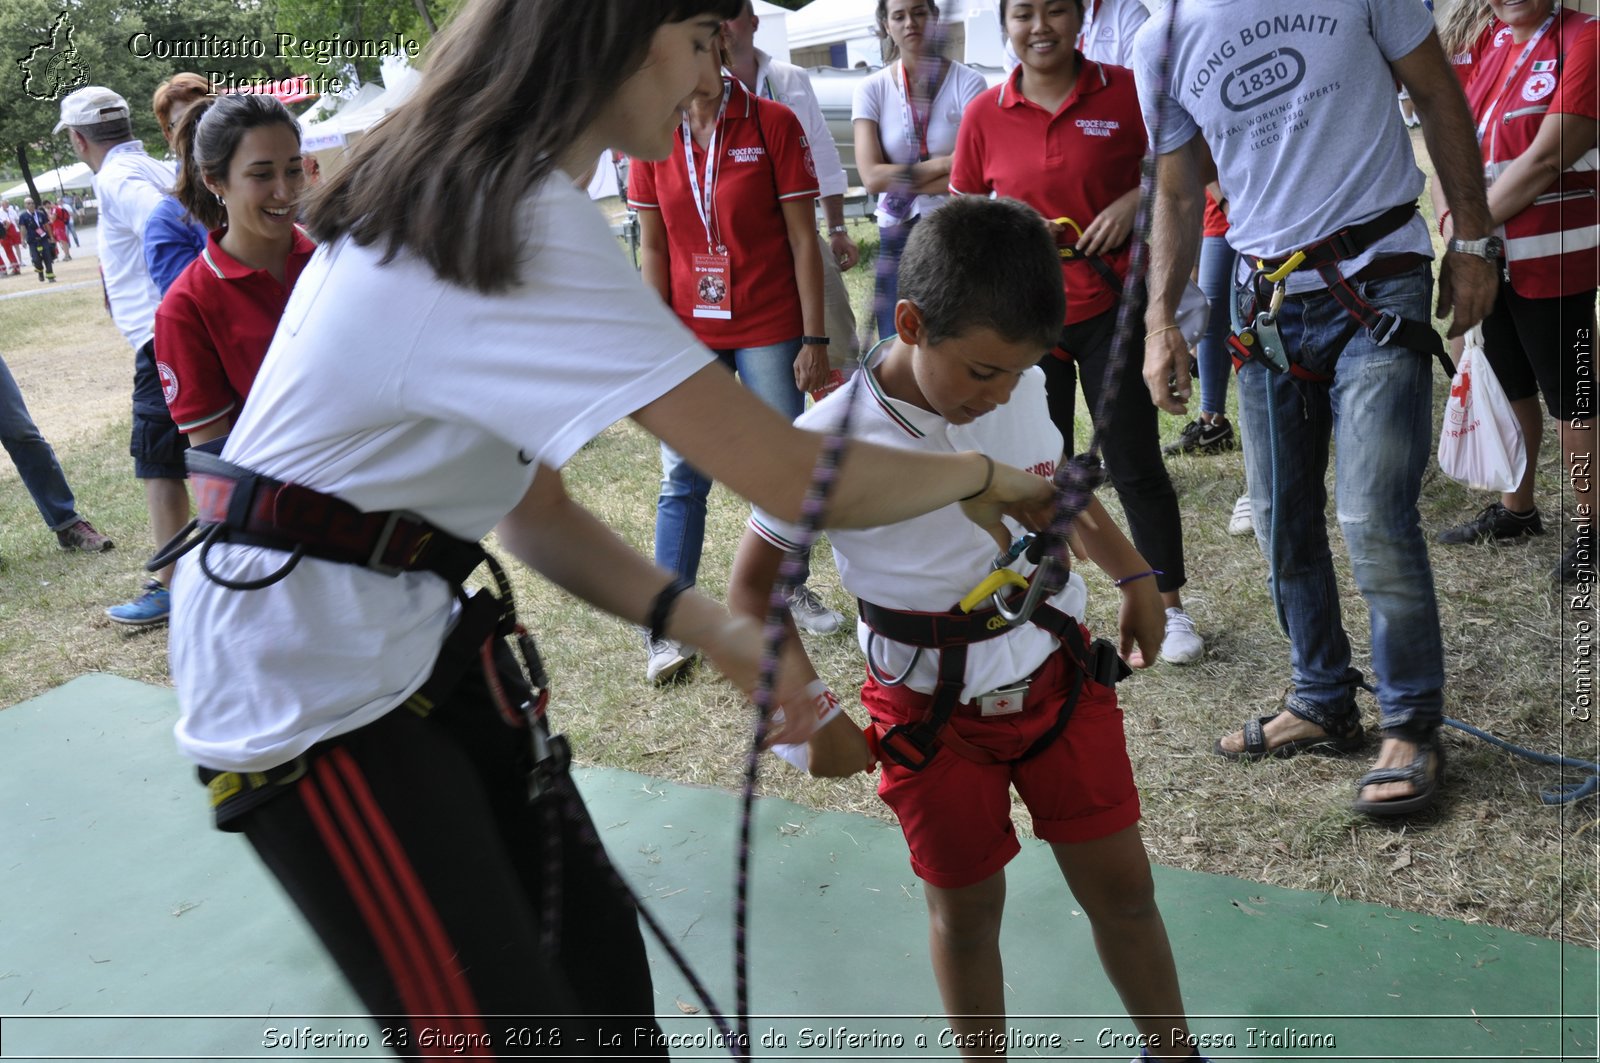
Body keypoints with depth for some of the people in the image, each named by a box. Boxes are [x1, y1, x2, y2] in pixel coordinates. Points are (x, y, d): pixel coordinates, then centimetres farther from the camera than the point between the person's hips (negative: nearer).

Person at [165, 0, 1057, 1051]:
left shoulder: (470, 194, 8)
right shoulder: (528, 222, -23)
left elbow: (532, 505, 7)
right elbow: (797, 479, -27)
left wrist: (705, 623, -5)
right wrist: (983, 474, -8)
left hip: (410, 625, 9)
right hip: (303, 677, -9)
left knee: (598, 958, 11)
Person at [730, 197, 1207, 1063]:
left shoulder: (1021, 387, -7)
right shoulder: (831, 441, -22)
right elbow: (753, 586, -11)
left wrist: (1133, 575, 19)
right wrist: (811, 715, -17)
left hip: (1059, 677, 4)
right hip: (933, 716, -3)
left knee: (1121, 888, 14)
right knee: (966, 912, 14)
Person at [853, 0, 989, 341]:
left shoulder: (968, 83, -4)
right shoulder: (871, 90, 1)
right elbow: (872, 178, -10)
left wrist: (901, 179, -11)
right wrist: (944, 163, -12)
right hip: (897, 237, 2)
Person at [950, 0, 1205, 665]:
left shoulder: (1125, 92, -5)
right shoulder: (984, 115, -1)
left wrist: (1137, 199, -12)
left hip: (1112, 307, -1)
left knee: (1136, 465, 3)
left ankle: (1171, 609, 20)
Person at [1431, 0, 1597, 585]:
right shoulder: (1489, 53, 12)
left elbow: (1545, 158, -18)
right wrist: (1451, 219, -9)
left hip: (1551, 260, -7)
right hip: (1487, 257, 7)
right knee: (1510, 383, 17)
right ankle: (1516, 509, 32)